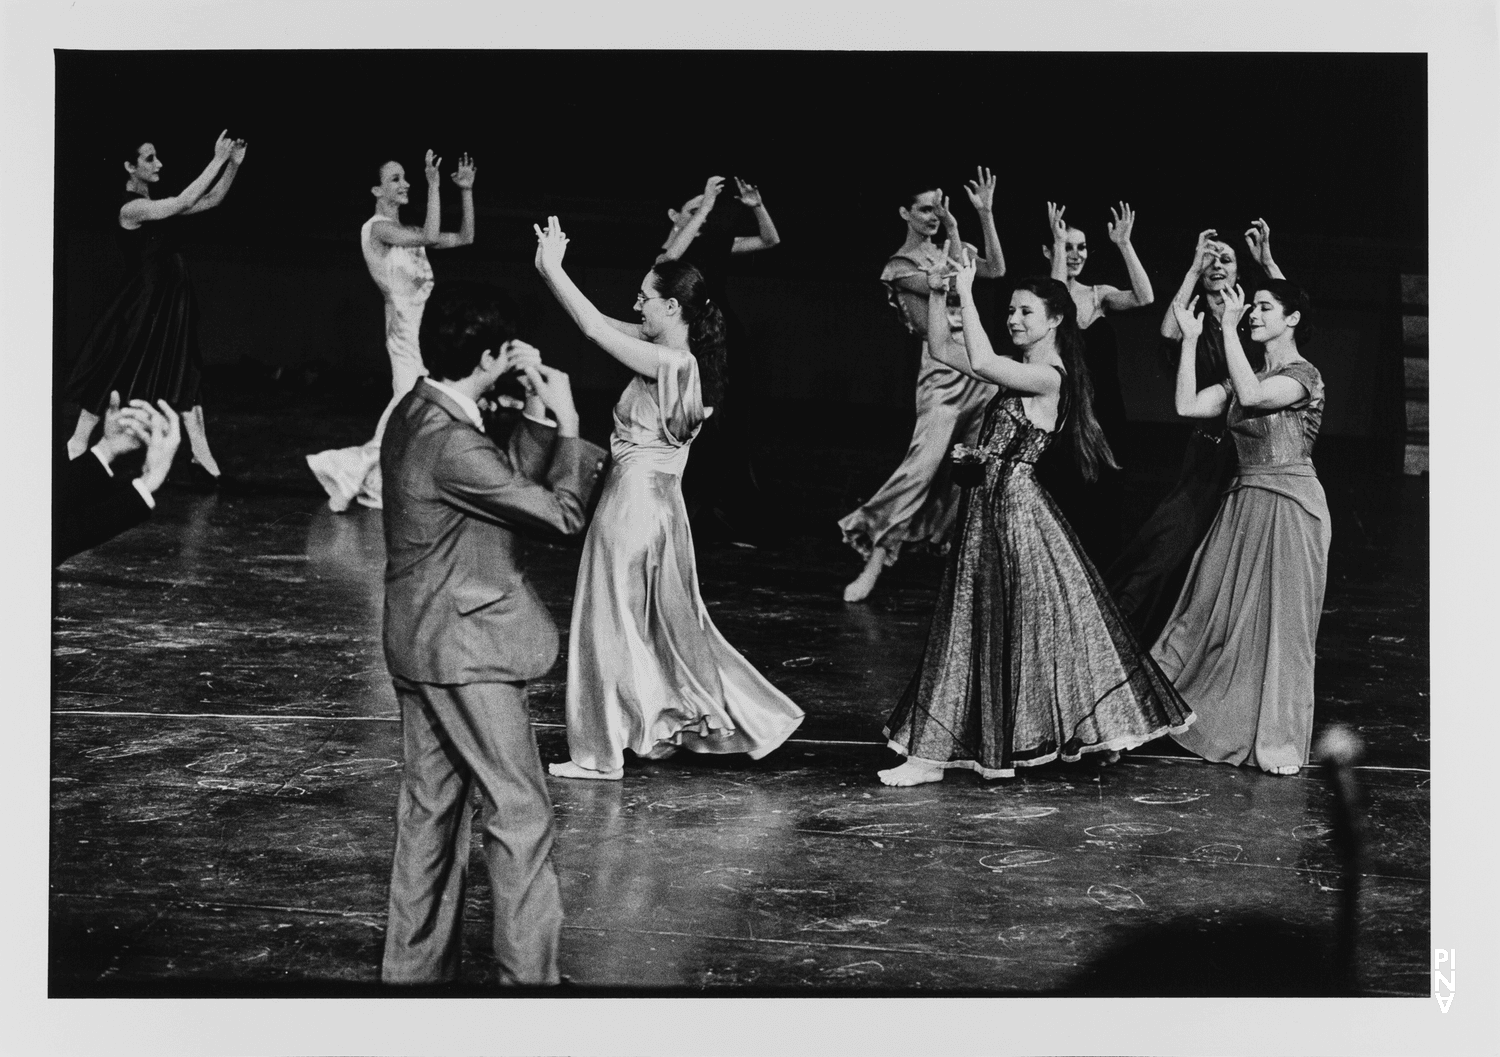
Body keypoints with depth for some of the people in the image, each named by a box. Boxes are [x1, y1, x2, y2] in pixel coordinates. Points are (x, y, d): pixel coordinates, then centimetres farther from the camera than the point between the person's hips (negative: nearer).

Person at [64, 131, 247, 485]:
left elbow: (211, 200, 11)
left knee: (186, 376, 6)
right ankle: (77, 447, 12)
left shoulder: (155, 206, 11)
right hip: (144, 300, -8)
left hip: (173, 300, 8)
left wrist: (233, 164, -2)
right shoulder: (131, 209, -15)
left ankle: (201, 454, 7)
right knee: (117, 376, 0)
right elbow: (185, 202, -26)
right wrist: (217, 160, -24)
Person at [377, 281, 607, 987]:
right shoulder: (454, 445, -25)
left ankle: (412, 968, 27)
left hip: (419, 643, 10)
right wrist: (568, 424, -8)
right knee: (519, 813, -1)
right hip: (464, 649, -10)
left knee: (430, 807, 17)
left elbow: (510, 486, 13)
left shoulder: (415, 413, 5)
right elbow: (562, 514, -18)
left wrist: (536, 417, 4)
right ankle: (528, 975, 5)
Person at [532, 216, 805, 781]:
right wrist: (548, 267, 5)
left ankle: (601, 753, 11)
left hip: (634, 499, -9)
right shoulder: (683, 357, 5)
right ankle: (712, 718, 28)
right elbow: (604, 324, 10)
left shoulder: (669, 362, -20)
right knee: (670, 617, 20)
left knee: (611, 619, 2)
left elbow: (594, 329, -22)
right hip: (658, 499, 9)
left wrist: (552, 267, -13)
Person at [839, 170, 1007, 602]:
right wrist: (953, 231, -15)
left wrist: (985, 215, -6)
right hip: (942, 369, -7)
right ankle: (874, 561, -21)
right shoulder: (900, 266, -1)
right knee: (924, 459, -20)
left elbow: (996, 270, -1)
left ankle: (957, 543, 26)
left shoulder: (947, 251, 15)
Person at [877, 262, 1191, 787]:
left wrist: (967, 294, -21)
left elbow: (980, 362, -29)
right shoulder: (1019, 371, 11)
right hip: (986, 508, 9)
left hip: (1017, 508, -9)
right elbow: (941, 350, 13)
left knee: (1029, 621, 3)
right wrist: (936, 294, 1)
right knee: (973, 626, 11)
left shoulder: (1048, 376, -14)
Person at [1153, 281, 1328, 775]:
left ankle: (1280, 743, 4)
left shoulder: (1304, 374, -8)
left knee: (1281, 621, -3)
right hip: (1242, 503, 7)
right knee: (1214, 612, 6)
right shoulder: (1246, 377, 14)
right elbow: (1187, 405, 3)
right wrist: (1190, 339, 1)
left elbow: (1251, 396, -26)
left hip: (1289, 507, -7)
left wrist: (1229, 329, -21)